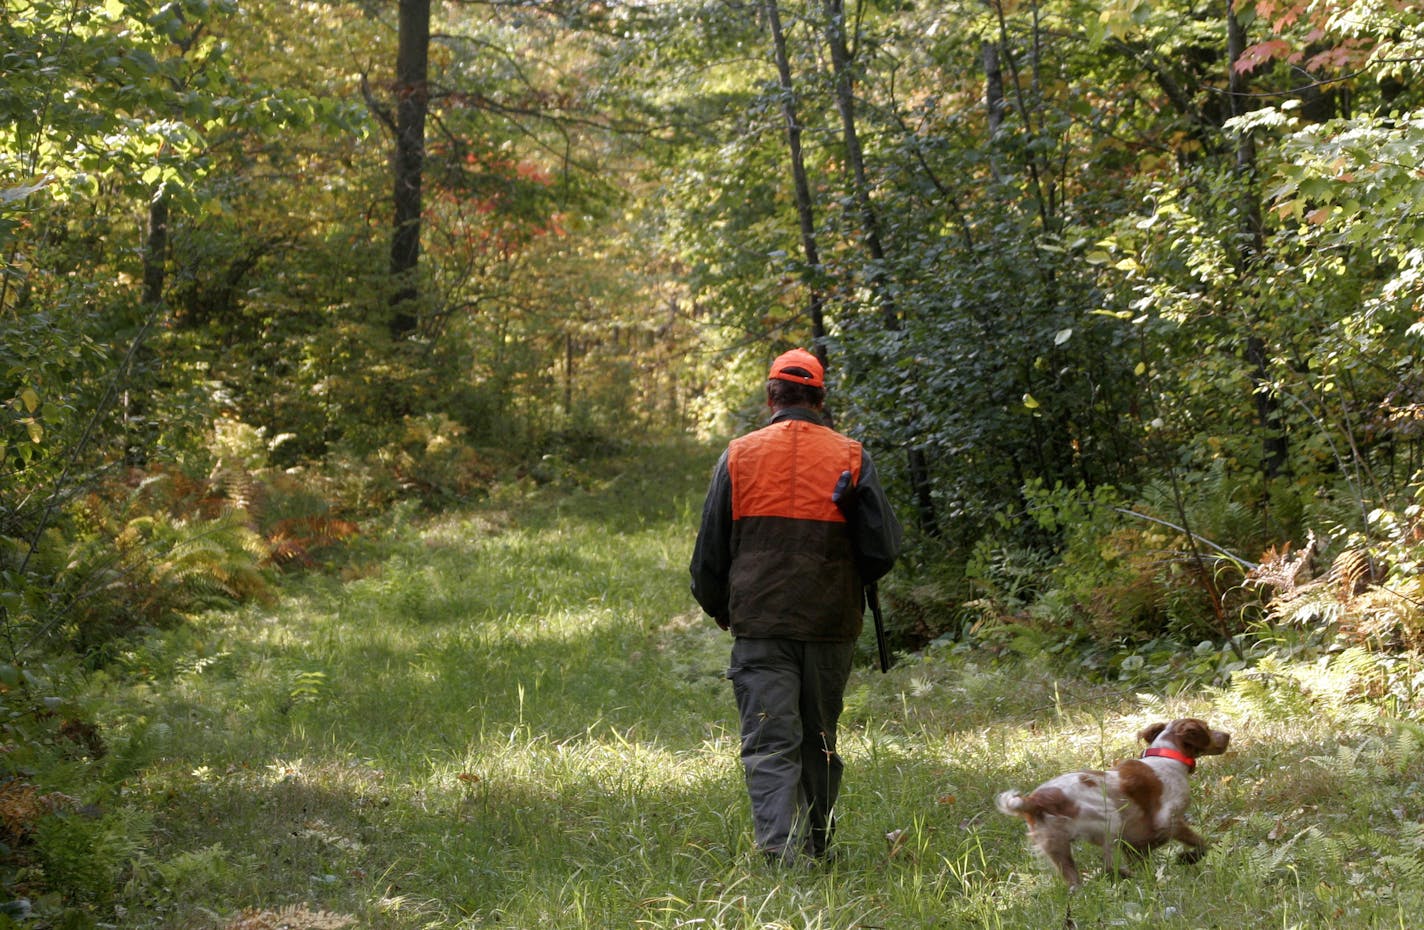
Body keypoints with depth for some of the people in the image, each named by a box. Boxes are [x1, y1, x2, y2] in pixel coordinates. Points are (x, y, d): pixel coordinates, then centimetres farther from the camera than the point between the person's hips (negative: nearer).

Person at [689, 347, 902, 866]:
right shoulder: (851, 458, 1)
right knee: (818, 741, 15)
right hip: (831, 626, 1)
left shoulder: (738, 456, 1)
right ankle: (816, 849, 26)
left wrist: (720, 609, 22)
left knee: (769, 745, -5)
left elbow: (710, 552, 5)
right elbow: (883, 549, 0)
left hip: (759, 625, -1)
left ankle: (783, 850, -22)